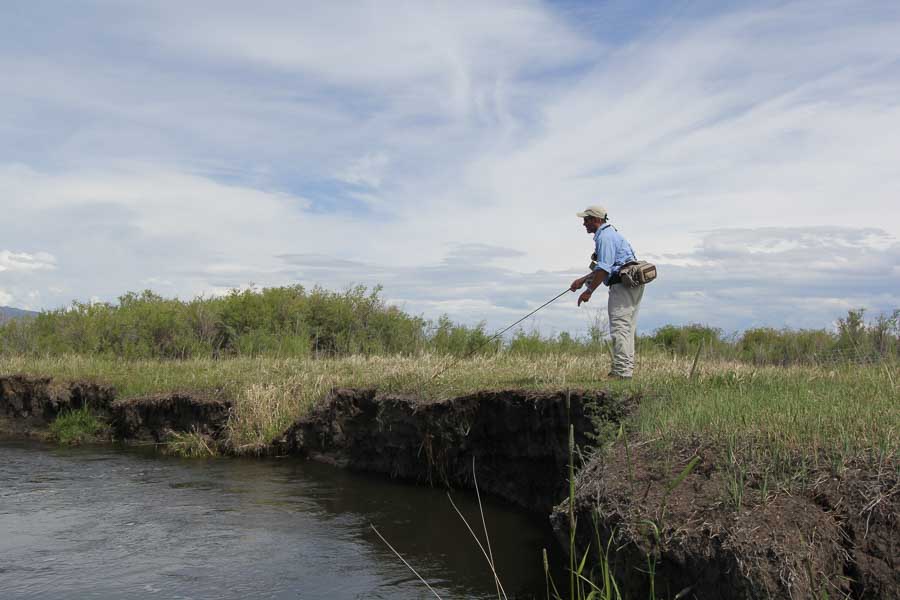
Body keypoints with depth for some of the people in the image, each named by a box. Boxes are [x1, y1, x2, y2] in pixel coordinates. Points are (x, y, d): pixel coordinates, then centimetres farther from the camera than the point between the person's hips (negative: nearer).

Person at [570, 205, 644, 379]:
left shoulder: (605, 236, -11)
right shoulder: (610, 233, 23)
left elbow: (604, 268, -19)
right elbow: (603, 267, 29)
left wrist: (589, 291, -15)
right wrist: (582, 280, 28)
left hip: (623, 285, -11)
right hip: (632, 286, 11)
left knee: (619, 328, -11)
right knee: (627, 329, 12)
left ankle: (622, 371, -13)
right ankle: (627, 369, 16)